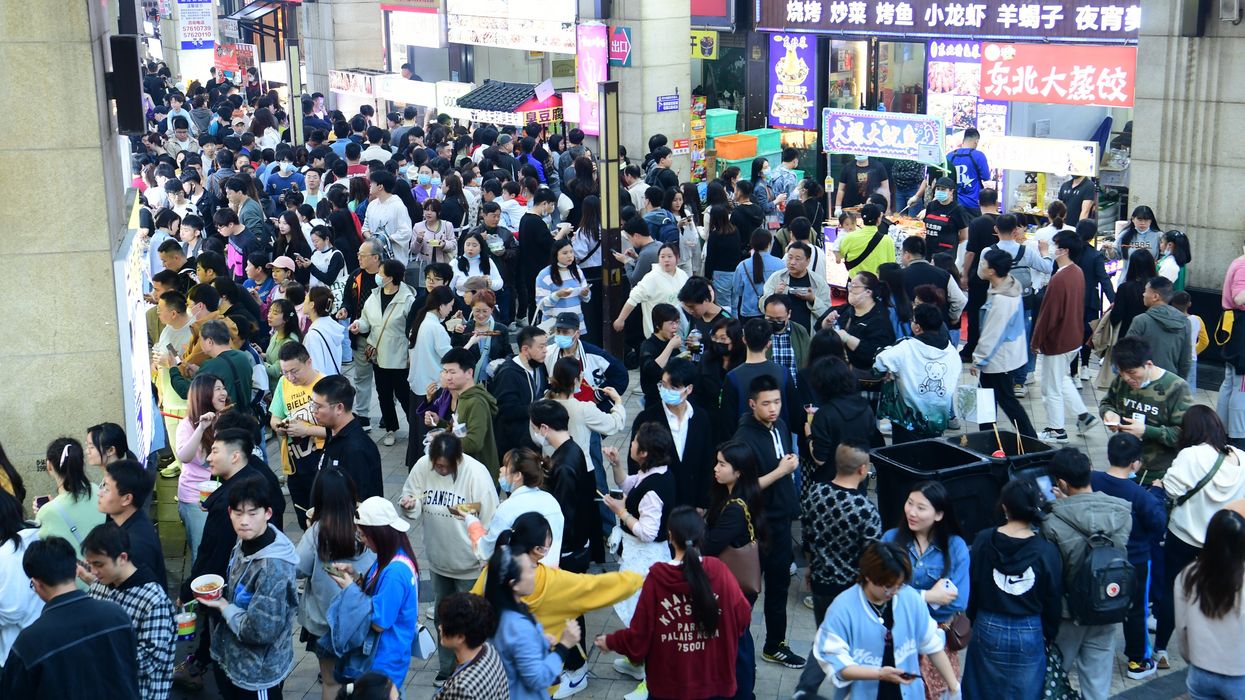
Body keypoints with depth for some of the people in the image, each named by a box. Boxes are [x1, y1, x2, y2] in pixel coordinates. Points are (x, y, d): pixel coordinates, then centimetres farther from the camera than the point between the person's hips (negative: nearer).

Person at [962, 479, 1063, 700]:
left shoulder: (983, 540, -10)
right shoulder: (1047, 552, -13)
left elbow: (971, 586, -1)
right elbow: (1053, 601, -3)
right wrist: (1049, 636, 14)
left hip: (988, 631, 1)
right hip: (1029, 635, -1)